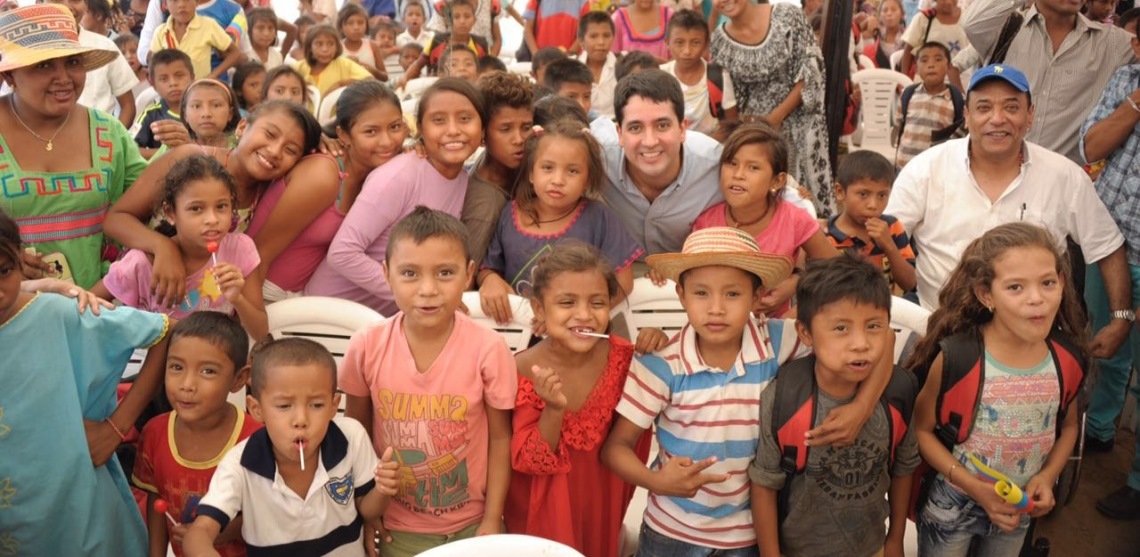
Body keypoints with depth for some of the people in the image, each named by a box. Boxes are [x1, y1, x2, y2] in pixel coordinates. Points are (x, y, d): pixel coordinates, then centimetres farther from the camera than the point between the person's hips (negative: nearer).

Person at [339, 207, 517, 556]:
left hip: (470, 524, -1)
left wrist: (492, 521, -5)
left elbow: (500, 437, -7)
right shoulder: (366, 348, -14)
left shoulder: (487, 350, -18)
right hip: (395, 528, 1)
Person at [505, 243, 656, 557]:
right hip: (545, 508, -2)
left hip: (605, 499, 3)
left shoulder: (624, 357, -15)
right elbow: (529, 461, -18)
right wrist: (554, 410, -36)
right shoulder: (522, 371, -21)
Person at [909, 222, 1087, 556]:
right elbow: (922, 429, -14)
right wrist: (975, 488, -21)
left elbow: (1068, 425, 6)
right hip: (952, 504, -3)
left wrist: (1048, 476, -9)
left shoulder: (1067, 357, -11)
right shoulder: (955, 356, -24)